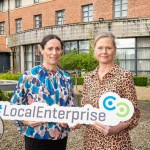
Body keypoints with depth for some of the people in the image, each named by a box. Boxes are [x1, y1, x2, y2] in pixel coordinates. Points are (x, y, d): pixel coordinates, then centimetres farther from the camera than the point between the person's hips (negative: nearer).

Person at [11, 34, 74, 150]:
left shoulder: (66, 78, 3)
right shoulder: (29, 76, -8)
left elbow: (71, 106, 10)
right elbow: (14, 106, -3)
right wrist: (26, 120, -18)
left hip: (61, 137, 4)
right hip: (36, 137, -3)